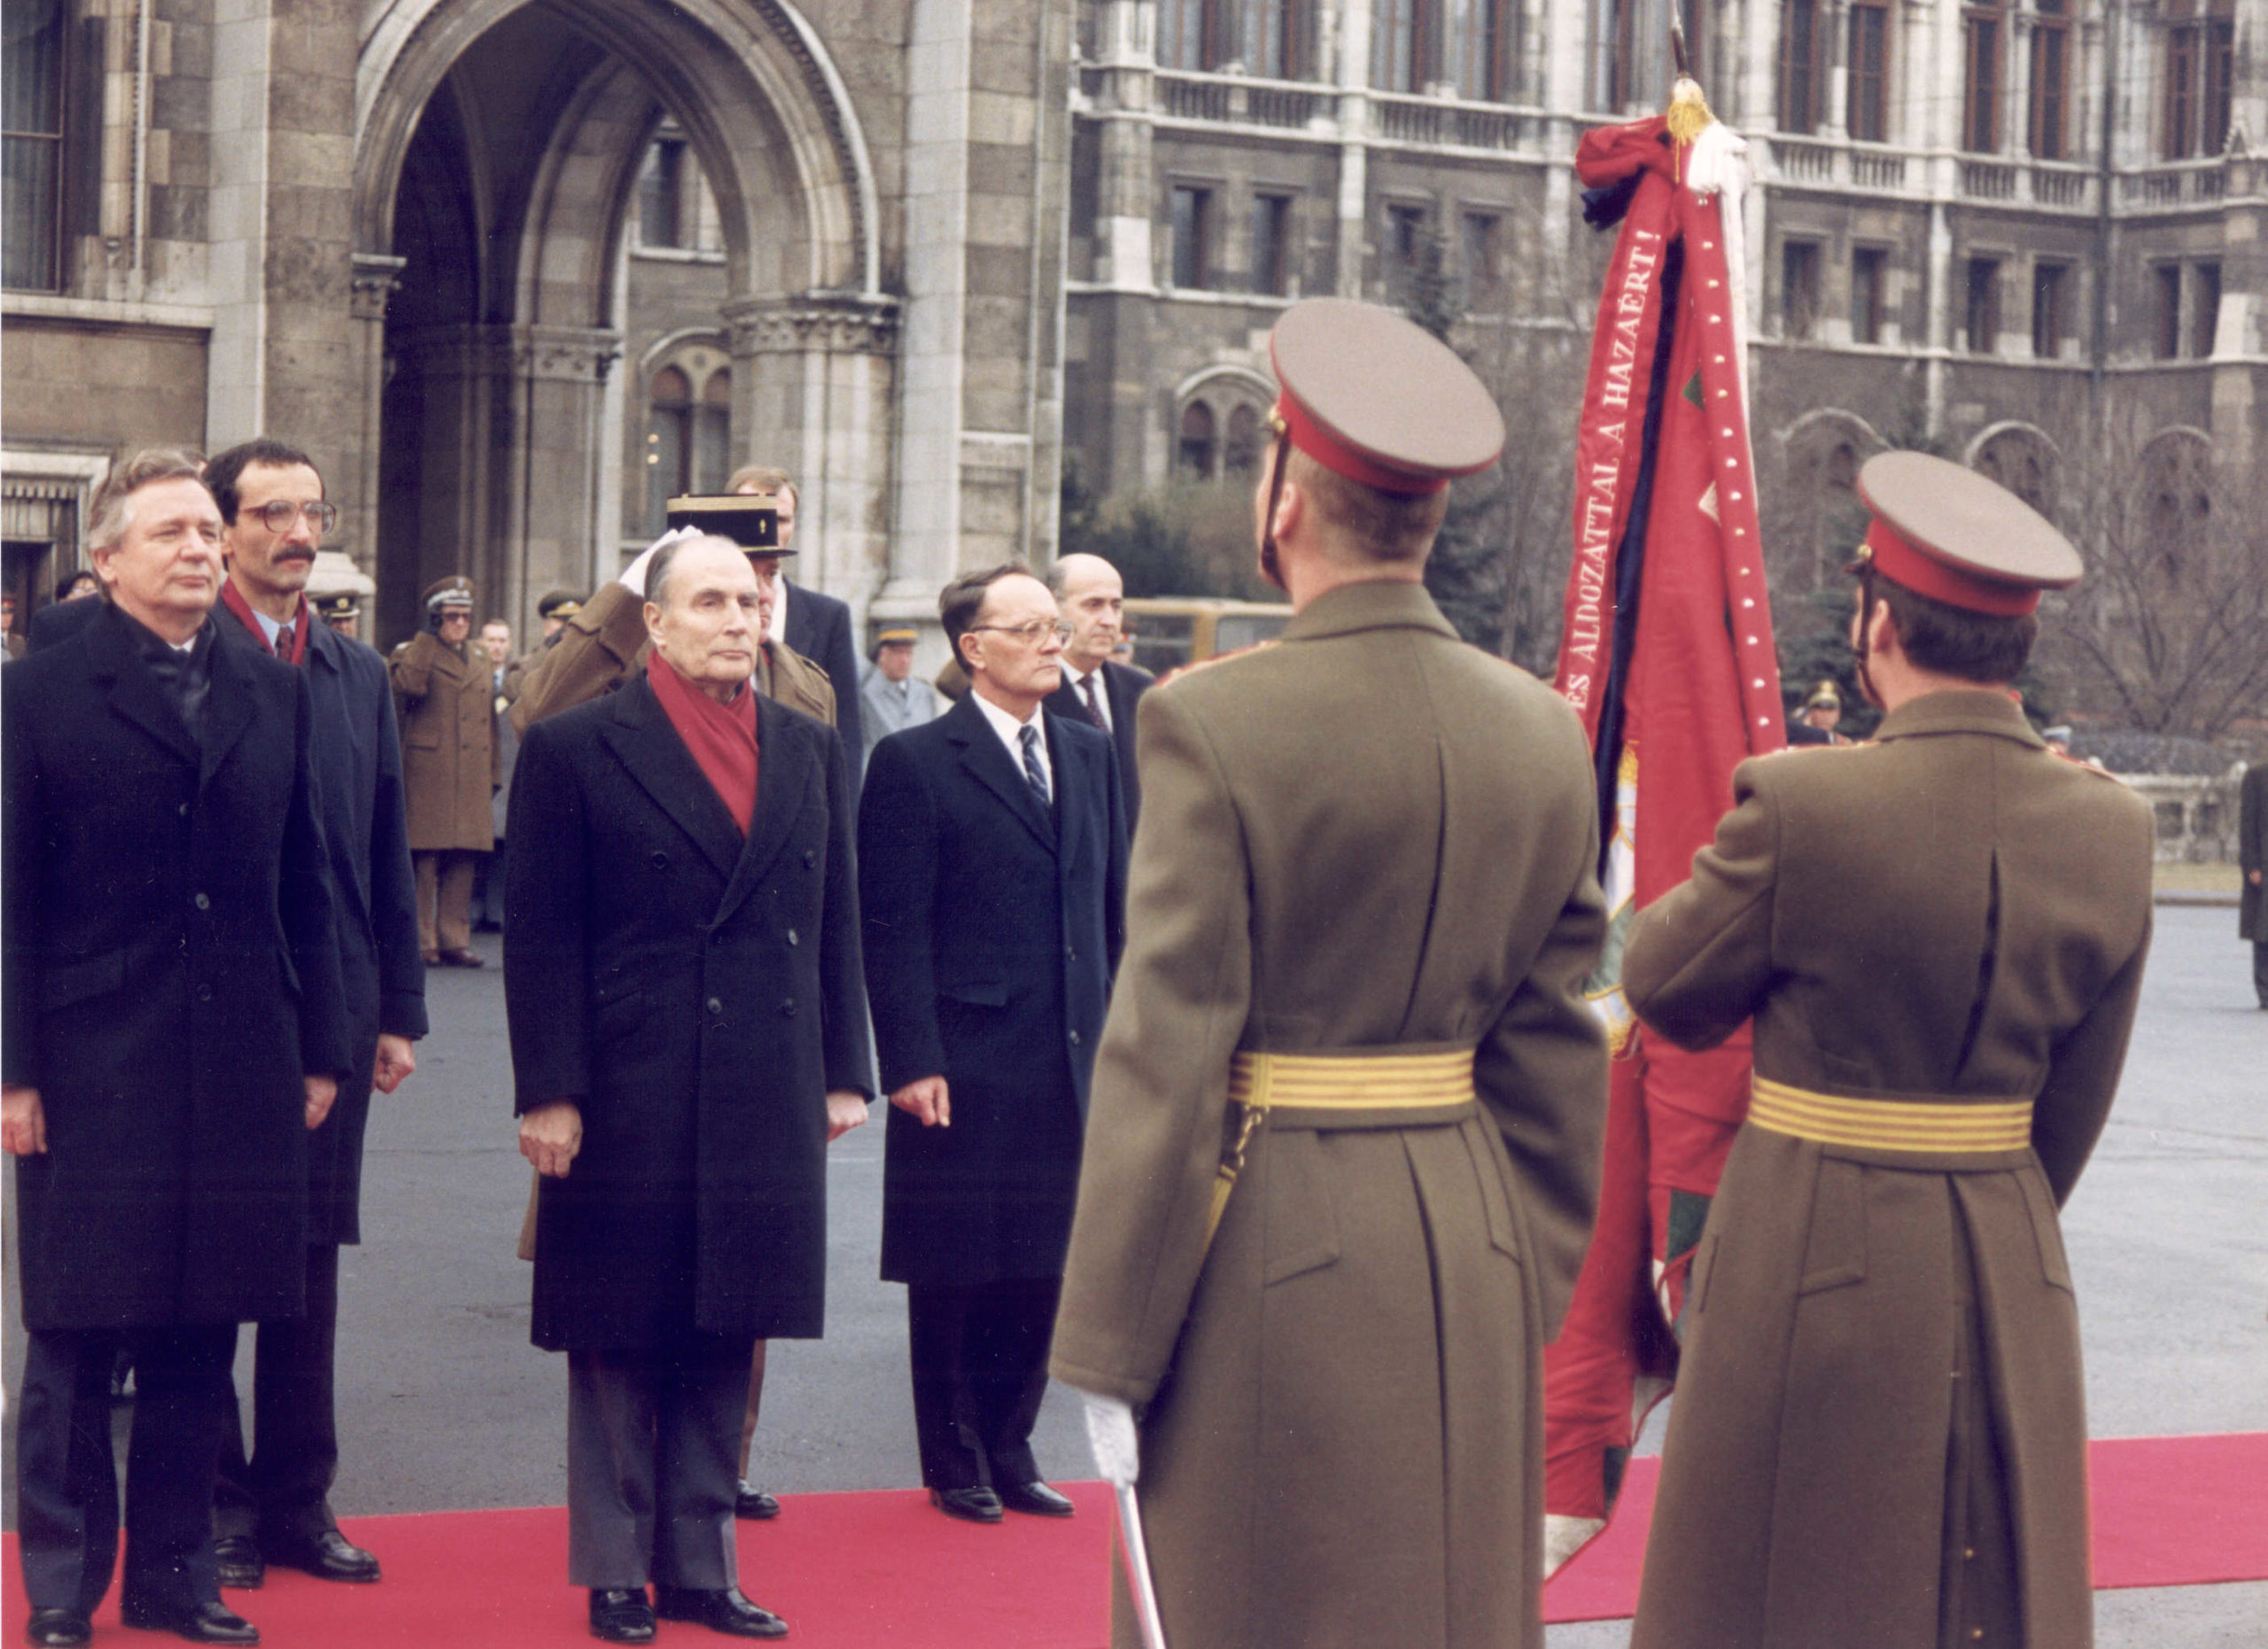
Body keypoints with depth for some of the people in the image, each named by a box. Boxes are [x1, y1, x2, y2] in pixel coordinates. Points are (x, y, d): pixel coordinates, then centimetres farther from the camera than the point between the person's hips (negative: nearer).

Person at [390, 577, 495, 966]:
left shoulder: (478, 669, 21)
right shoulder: (415, 654, 4)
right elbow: (408, 686, -20)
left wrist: (492, 779, 17)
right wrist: (426, 640, -12)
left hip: (470, 784, 5)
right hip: (426, 779, -5)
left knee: (463, 867, 4)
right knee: (423, 863, -6)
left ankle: (455, 940, 9)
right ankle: (422, 942, -3)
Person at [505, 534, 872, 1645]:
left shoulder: (809, 751, 11)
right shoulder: (578, 750, -3)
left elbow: (836, 924, 13)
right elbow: (539, 937, -6)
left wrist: (843, 1073, 9)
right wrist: (547, 1092, -12)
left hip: (764, 1111, 4)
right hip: (628, 1107, -4)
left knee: (724, 1341, 10)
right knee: (620, 1347, 5)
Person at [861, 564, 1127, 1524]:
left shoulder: (1090, 755, 13)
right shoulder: (915, 763, -6)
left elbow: (1114, 905, 15)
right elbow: (894, 929, -9)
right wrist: (910, 1062, -15)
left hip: (1069, 1065, 5)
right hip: (964, 1068, -5)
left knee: (1041, 1267, 11)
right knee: (954, 1274, 5)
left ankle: (1009, 1451, 24)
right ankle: (955, 1465, 18)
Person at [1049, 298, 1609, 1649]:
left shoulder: (1215, 722, -13)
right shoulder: (1546, 734, 3)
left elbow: (1166, 1055, -13)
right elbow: (1556, 1056, 7)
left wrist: (1111, 1355, -8)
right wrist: (1533, 1299, 16)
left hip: (1269, 1252, -5)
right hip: (1471, 1264, 5)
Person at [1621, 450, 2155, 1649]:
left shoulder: (1800, 808, -19)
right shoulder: (2110, 830, -4)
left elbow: (1666, 991, -4)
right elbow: (2075, 1105, 6)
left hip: (1810, 1274, -4)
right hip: (2014, 1277, 4)